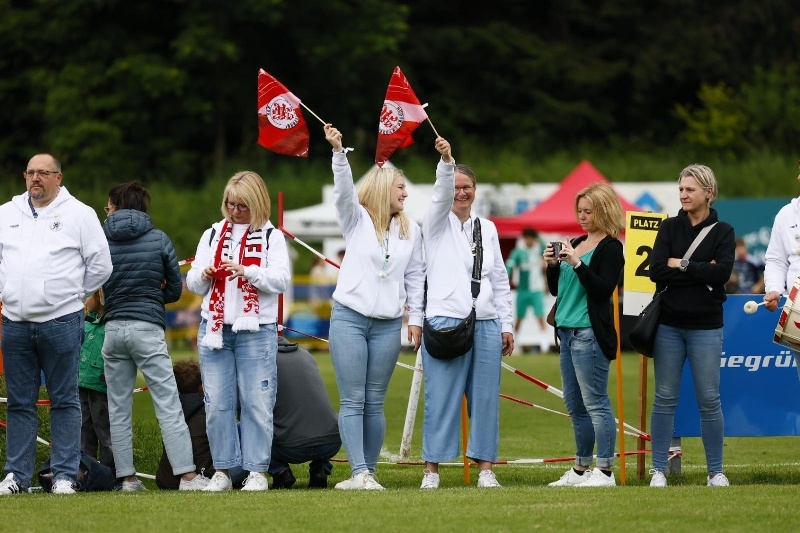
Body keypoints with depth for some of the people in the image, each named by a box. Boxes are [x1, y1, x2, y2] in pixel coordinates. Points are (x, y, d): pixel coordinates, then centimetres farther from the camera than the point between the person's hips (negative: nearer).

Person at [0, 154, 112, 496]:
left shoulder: (79, 214, 1)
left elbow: (100, 264, 3)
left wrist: (73, 296, 5)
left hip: (61, 323, -3)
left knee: (64, 401, -1)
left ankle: (65, 475, 2)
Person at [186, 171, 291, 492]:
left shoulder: (271, 237, 5)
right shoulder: (212, 235, 15)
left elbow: (281, 280, -7)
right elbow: (193, 285, 14)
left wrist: (247, 271, -20)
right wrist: (203, 275, -9)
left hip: (257, 330, -3)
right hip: (214, 329, 3)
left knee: (256, 403, -4)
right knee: (217, 403, 0)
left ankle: (257, 471, 0)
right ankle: (222, 471, 5)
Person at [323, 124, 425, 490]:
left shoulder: (410, 230, 12)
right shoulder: (357, 219, 4)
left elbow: (415, 276, 14)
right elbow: (344, 188, -13)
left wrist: (416, 317, 8)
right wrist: (338, 151, -29)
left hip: (388, 325, 3)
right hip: (349, 318, -2)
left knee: (375, 402, 3)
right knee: (352, 401, -7)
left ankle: (369, 472, 6)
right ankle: (359, 473, -12)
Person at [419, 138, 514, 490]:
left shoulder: (487, 229, 16)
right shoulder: (437, 223, 7)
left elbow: (500, 280, 17)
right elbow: (441, 194, -15)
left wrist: (507, 324, 11)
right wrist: (446, 162, -33)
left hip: (486, 325, 3)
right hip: (445, 321, -3)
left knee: (486, 397, 2)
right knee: (441, 398, -5)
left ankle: (485, 467, 7)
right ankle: (432, 469, -2)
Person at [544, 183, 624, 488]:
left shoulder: (611, 248, -6)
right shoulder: (575, 243, 17)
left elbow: (603, 289, -16)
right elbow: (556, 290, 20)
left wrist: (577, 263, -22)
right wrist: (552, 265, 2)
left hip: (591, 333, -9)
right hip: (567, 331, 9)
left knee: (595, 402, -9)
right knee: (574, 406, 11)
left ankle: (605, 471, -8)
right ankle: (581, 469, 17)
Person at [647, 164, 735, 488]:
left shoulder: (722, 232, 2)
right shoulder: (669, 228, 6)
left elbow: (722, 272, -14)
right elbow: (656, 270, -8)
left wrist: (681, 265, -10)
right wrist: (701, 272, -12)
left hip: (705, 327, -1)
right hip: (669, 324, 1)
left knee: (709, 400, 1)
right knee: (665, 399, 2)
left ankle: (716, 471, 10)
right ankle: (658, 470, 6)